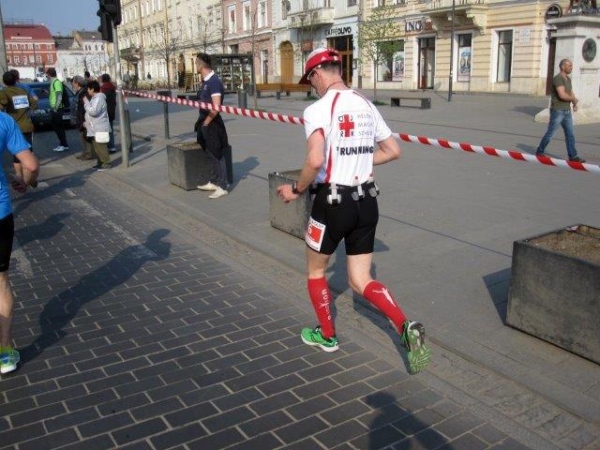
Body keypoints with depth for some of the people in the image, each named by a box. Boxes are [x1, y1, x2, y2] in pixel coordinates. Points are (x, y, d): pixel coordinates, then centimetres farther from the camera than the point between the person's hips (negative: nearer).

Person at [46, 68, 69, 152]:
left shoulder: (57, 82, -16)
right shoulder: (53, 82, 14)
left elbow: (59, 97, -22)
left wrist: (56, 108, -22)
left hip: (57, 109, -10)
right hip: (54, 108, 10)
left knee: (58, 127, -6)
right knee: (57, 127, 12)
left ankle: (64, 145, -2)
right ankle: (62, 144, 18)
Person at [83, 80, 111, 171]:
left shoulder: (99, 98, -16)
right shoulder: (95, 98, 16)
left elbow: (93, 111, -26)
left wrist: (86, 102, -16)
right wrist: (87, 122, 20)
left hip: (100, 128, -11)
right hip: (95, 128, 11)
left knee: (101, 146, -7)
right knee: (96, 146, 15)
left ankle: (106, 164, -2)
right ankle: (100, 162, 23)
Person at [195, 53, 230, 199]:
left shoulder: (213, 81, -18)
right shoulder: (206, 80, 10)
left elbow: (216, 107, -25)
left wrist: (207, 121, -16)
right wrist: (202, 121, 15)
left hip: (212, 123, -9)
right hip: (205, 122, 9)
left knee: (216, 155, -3)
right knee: (210, 154, 17)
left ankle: (222, 187, 3)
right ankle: (214, 182, 28)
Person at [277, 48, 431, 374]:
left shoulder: (318, 109, -13)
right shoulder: (366, 106, 8)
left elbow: (315, 160, -27)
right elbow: (393, 151, 13)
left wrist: (296, 190, -10)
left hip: (332, 201, -6)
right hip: (366, 202, 6)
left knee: (315, 270, 20)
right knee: (361, 281, 14)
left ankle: (327, 336, 34)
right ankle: (406, 328, -6)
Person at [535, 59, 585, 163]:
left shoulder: (568, 79, 13)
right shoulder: (558, 78, -16)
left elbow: (571, 93, 17)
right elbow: (562, 95, -26)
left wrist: (575, 104, -2)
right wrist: (573, 99, -8)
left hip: (567, 111, 8)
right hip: (557, 111, -8)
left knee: (570, 134, 4)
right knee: (550, 133, 1)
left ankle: (573, 156, 5)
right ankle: (539, 151, 17)